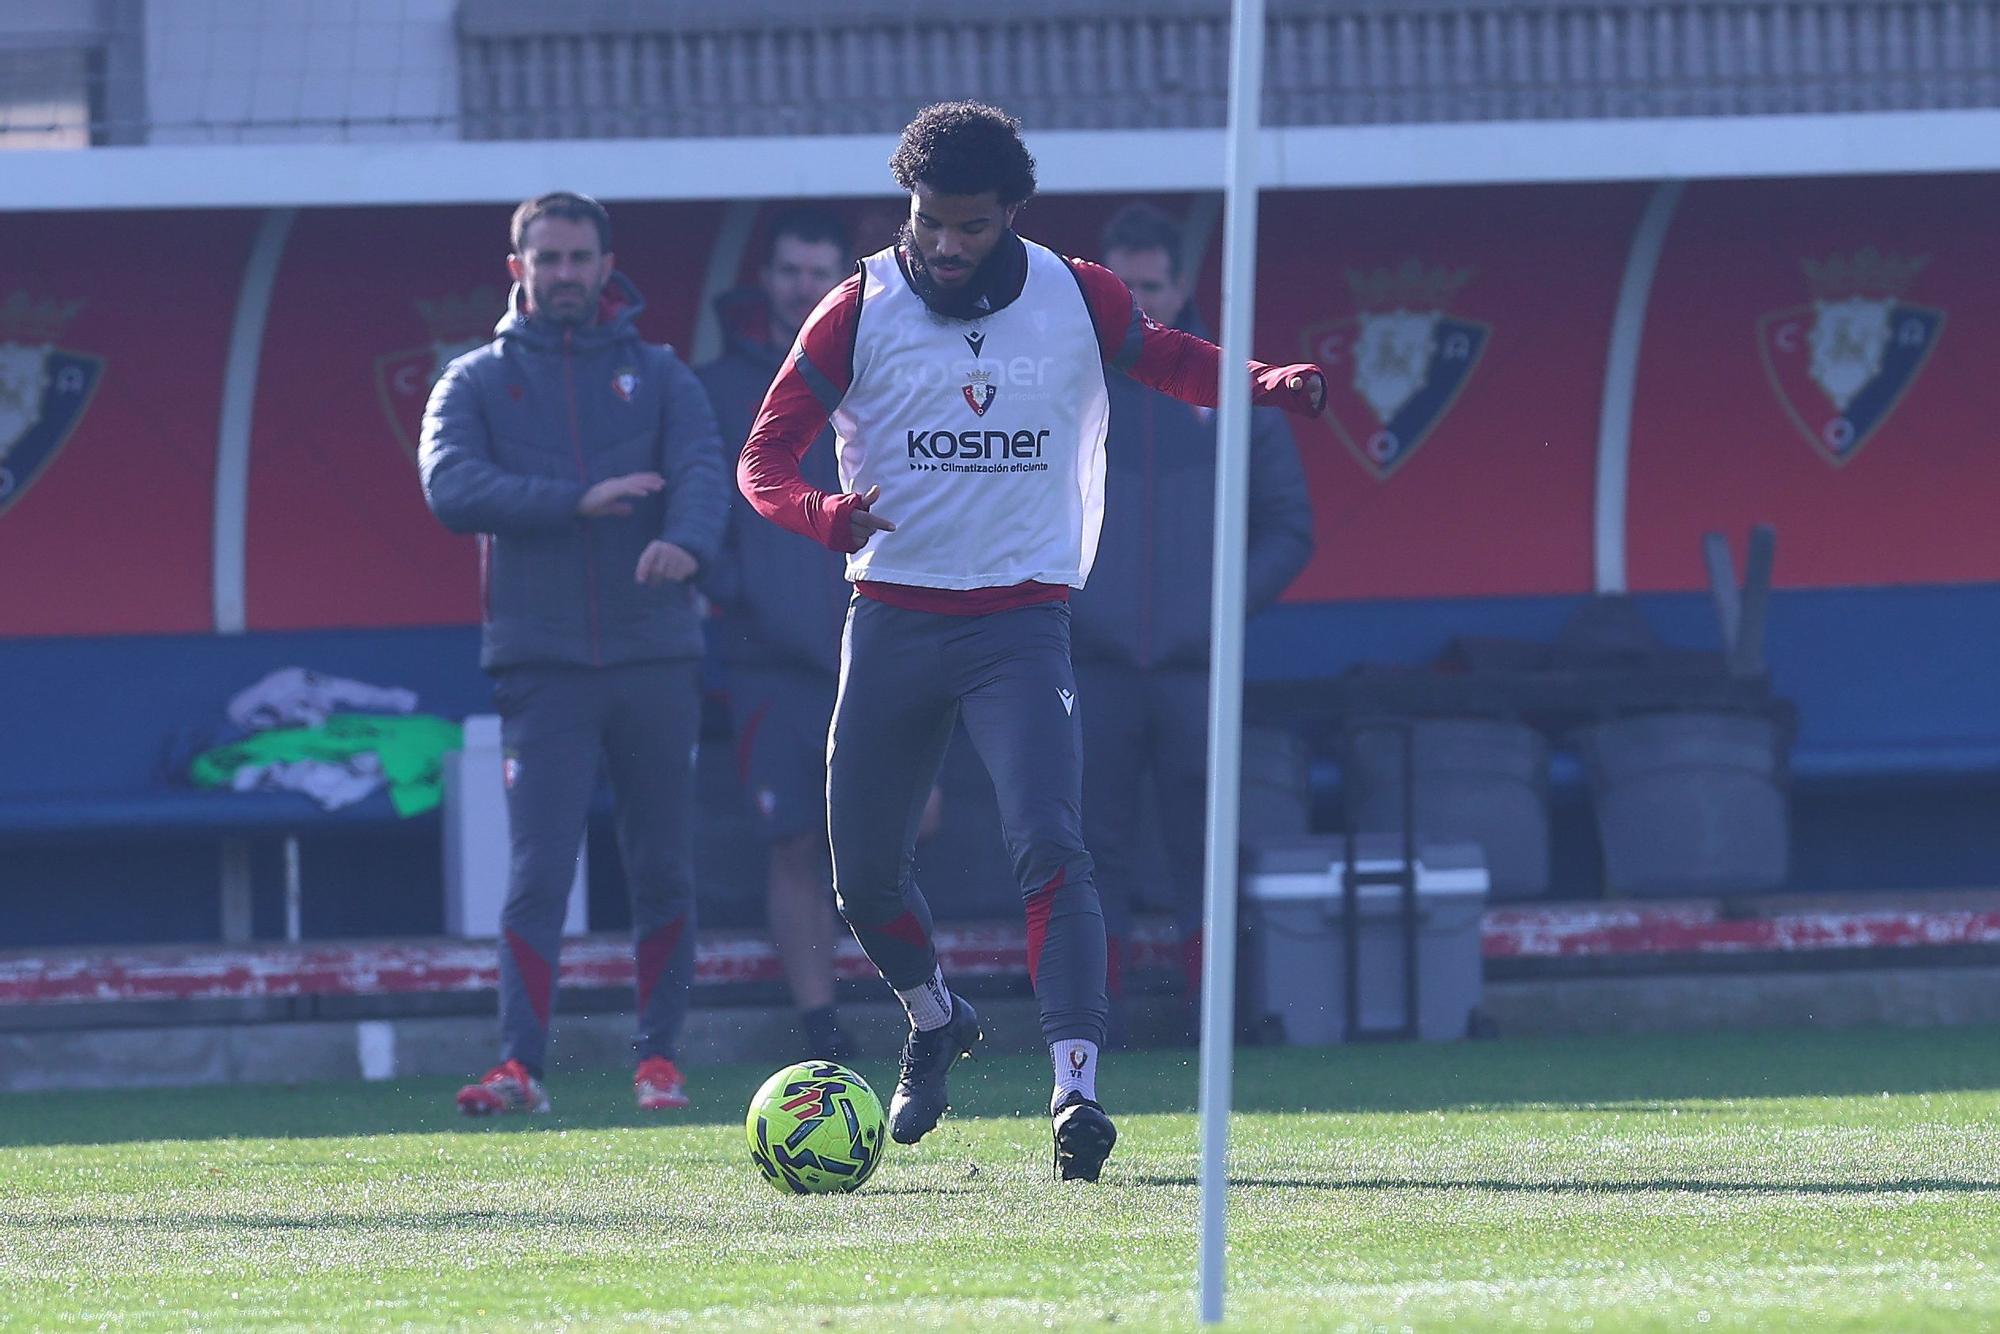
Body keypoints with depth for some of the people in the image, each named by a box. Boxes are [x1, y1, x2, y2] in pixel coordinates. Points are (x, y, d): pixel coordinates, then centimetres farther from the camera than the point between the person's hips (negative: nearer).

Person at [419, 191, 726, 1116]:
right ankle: (520, 1065, -14)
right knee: (538, 873, -10)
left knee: (662, 873, 6)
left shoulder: (656, 374, 11)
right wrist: (578, 500, -17)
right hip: (541, 665, -2)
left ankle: (658, 1057, 14)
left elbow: (702, 466, -6)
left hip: (655, 658, 2)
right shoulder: (478, 381, 9)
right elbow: (451, 489, -8)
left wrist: (687, 540, -29)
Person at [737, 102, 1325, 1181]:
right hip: (893, 619, 2)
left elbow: (1175, 363, 15)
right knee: (864, 875, 10)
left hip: (1022, 621, -2)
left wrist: (1272, 384, -7)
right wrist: (824, 512, -27)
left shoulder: (1074, 300, -1)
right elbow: (763, 459, -3)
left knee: (1050, 851, -21)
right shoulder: (860, 312, -3)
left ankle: (1076, 1090, -28)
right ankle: (934, 1020, 41)